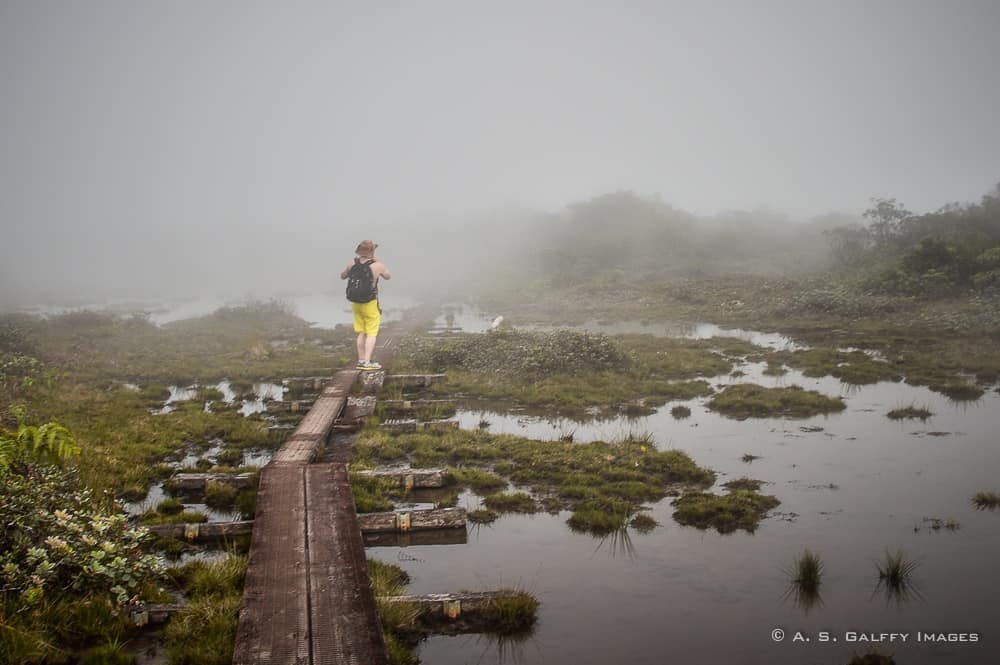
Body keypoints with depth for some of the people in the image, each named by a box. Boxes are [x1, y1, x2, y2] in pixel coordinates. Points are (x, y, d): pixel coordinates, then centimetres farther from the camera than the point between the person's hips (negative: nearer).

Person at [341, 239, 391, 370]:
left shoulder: (352, 263, -4)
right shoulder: (378, 266, -15)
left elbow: (342, 276, 13)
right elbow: (388, 276, 5)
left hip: (356, 302, 5)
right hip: (371, 304, -5)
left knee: (361, 333, 16)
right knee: (371, 334, 2)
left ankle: (361, 360, 20)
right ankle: (367, 362, -4)